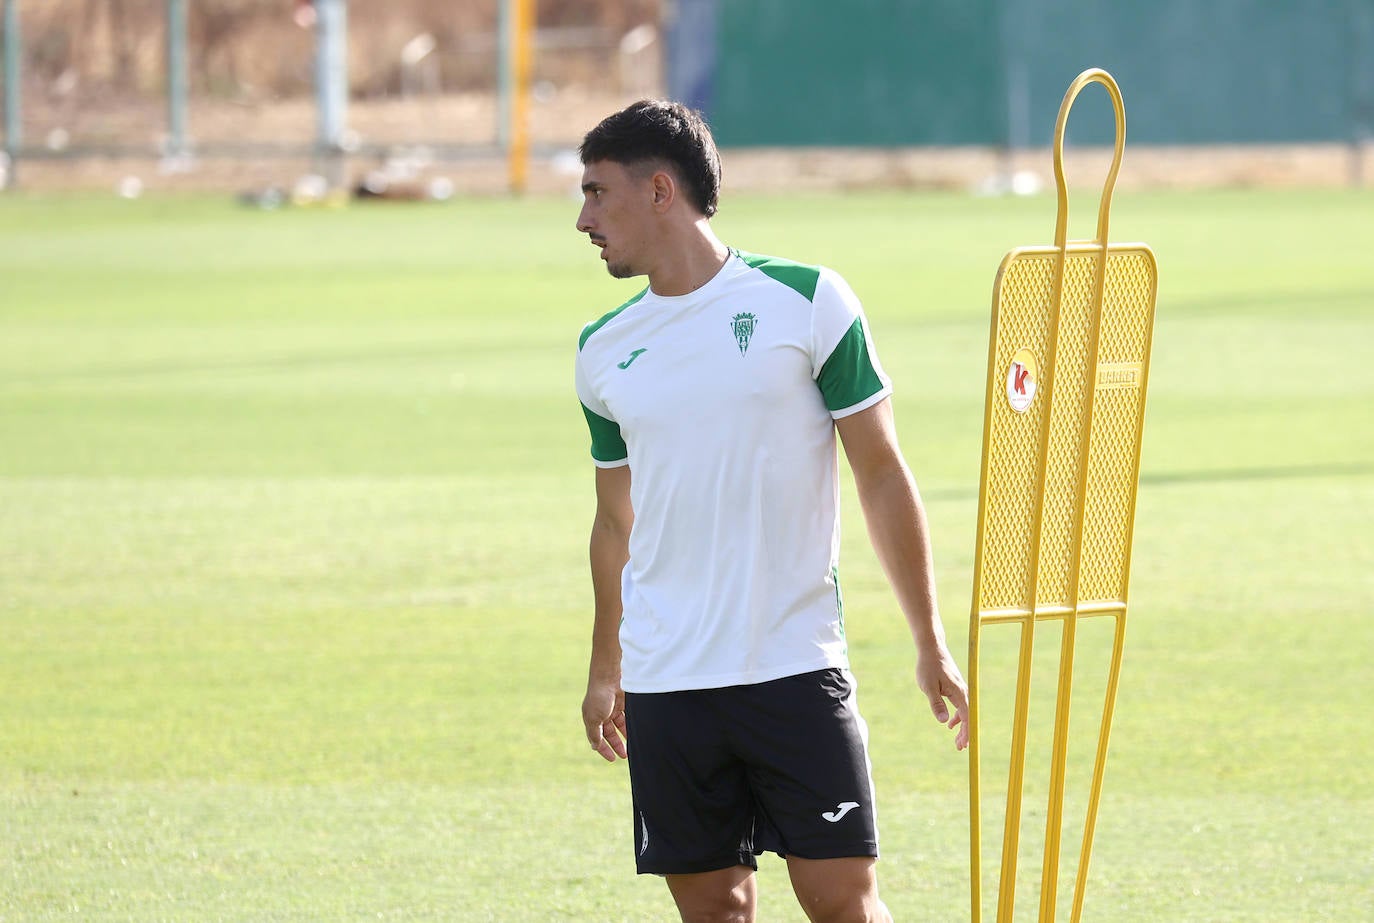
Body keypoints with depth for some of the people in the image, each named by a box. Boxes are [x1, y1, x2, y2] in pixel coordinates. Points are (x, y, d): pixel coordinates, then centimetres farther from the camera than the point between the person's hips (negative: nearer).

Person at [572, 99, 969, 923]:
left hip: (797, 669, -4)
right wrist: (605, 670, 22)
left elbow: (883, 475, 0)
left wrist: (931, 645, -1)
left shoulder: (807, 302, -3)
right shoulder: (604, 351, 9)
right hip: (664, 687, 4)